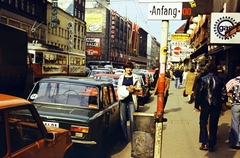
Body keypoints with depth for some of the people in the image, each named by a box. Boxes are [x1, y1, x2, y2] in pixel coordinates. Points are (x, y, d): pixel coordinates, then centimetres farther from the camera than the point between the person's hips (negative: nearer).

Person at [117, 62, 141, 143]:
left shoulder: (135, 77, 6)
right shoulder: (121, 77, 11)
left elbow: (139, 88, 8)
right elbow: (118, 88, 10)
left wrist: (133, 88, -12)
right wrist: (125, 88, -9)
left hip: (131, 100, -2)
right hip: (123, 100, 2)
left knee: (132, 120, -5)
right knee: (122, 120, 4)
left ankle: (132, 138, 5)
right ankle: (125, 137, 16)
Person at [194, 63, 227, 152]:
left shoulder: (203, 79, -6)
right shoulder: (219, 80, 1)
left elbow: (199, 93, -8)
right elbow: (224, 93, 4)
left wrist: (197, 105, -2)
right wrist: (223, 103, 19)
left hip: (205, 104, -2)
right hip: (216, 105, 2)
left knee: (203, 123, 11)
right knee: (213, 125, 9)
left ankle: (204, 143, 1)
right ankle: (211, 145, 13)